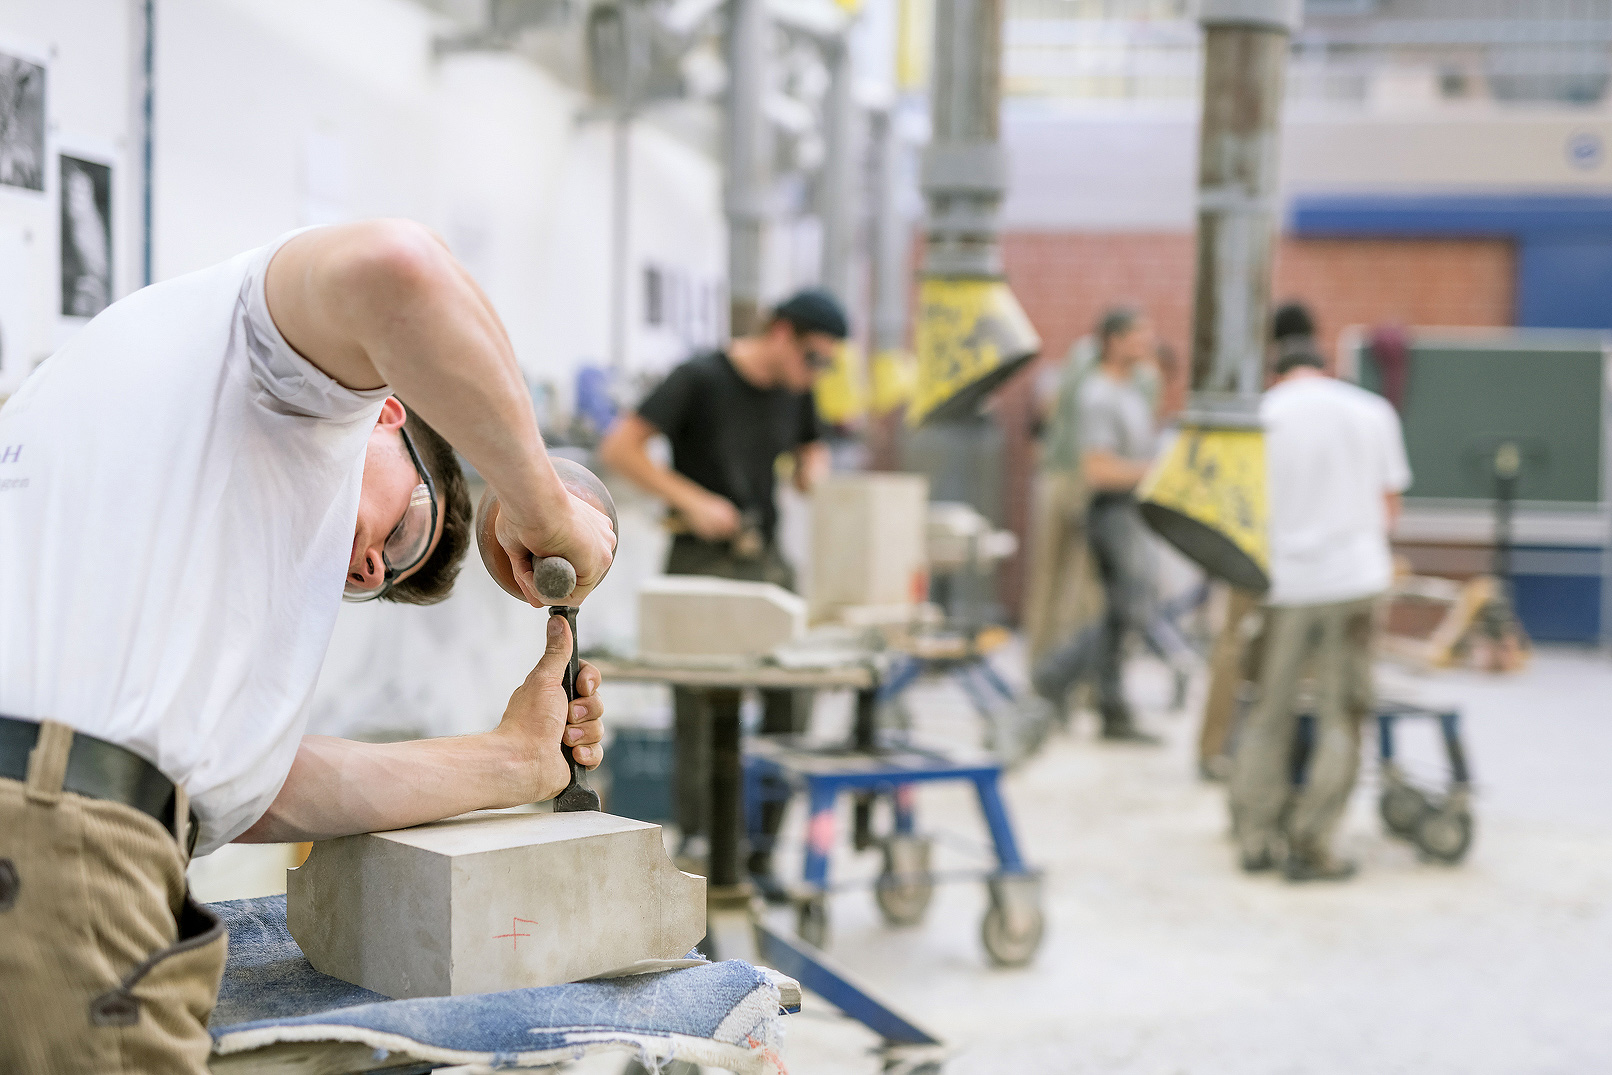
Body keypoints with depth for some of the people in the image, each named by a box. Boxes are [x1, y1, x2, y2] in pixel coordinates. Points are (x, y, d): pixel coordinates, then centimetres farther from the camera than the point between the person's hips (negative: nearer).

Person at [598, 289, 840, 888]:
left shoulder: (794, 391, 10)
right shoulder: (700, 378, -9)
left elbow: (811, 451, 26)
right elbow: (617, 448, -12)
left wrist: (812, 472, 1)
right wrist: (693, 500, -18)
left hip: (767, 561, 6)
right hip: (702, 563, -6)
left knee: (791, 704, -1)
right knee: (704, 712, -8)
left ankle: (760, 848, 9)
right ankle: (697, 844, 0)